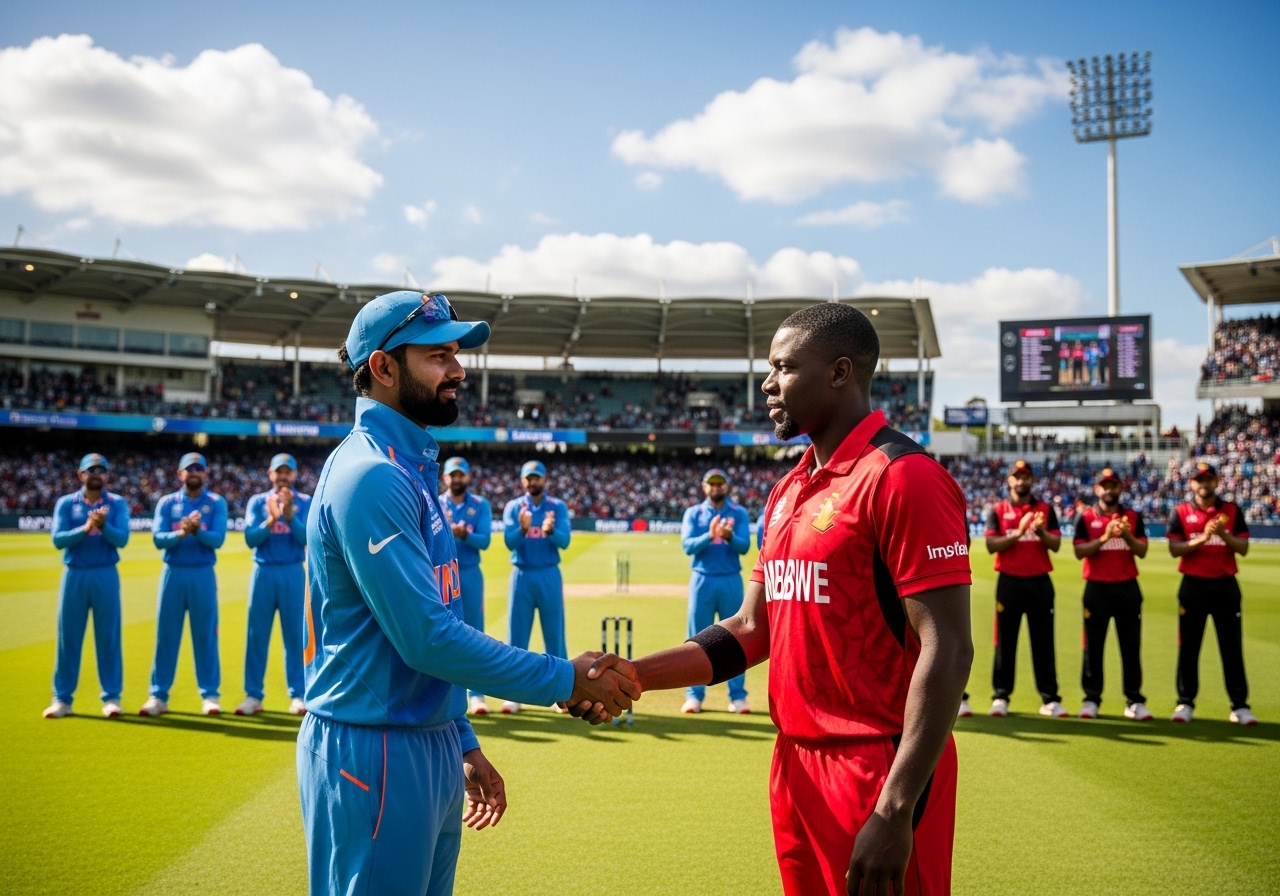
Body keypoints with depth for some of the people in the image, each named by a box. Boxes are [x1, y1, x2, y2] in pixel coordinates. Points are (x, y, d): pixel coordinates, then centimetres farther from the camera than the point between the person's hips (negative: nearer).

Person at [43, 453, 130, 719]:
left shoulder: (118, 504, 3)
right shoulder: (65, 503, 4)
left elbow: (121, 539, -9)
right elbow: (58, 539, -8)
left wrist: (104, 525, -28)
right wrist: (85, 528, -23)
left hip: (106, 575, -1)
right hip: (74, 575, 1)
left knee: (108, 636, 2)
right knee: (68, 637, 4)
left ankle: (111, 697, 8)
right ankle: (63, 698, 12)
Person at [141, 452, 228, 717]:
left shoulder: (216, 503, 2)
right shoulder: (167, 503, 6)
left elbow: (217, 539, -10)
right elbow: (158, 538, -6)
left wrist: (197, 531, -28)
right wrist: (181, 533, -25)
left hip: (203, 575, -1)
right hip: (173, 573, 1)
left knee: (205, 635, 2)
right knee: (166, 635, 4)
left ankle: (209, 695, 8)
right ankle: (159, 696, 11)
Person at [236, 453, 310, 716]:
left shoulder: (305, 502, 4)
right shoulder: (257, 502, 7)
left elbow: (306, 538, -8)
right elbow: (250, 538, -4)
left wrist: (290, 515, -23)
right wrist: (271, 520, -20)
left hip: (293, 573, -1)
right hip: (263, 572, 1)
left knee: (295, 634, 1)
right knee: (257, 634, 2)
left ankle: (298, 695, 6)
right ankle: (253, 695, 8)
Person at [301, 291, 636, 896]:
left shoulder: (414, 468, 13)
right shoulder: (370, 475, -19)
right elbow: (428, 639, -24)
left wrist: (463, 743, 17)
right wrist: (567, 681, -18)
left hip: (431, 745, 9)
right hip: (374, 754, -9)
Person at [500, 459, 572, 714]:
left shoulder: (558, 507, 1)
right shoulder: (513, 507, 3)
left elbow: (564, 541, -11)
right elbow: (510, 542, -10)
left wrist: (550, 531, -32)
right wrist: (523, 529, -31)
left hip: (549, 575, 0)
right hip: (521, 575, 0)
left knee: (554, 633, 3)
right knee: (516, 635, 3)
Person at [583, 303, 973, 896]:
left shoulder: (901, 477, -15)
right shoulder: (789, 491, 11)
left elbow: (947, 651, -18)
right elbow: (751, 632, 13)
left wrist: (895, 810, -22)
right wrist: (630, 676, 2)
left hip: (879, 773, -8)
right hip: (797, 765, 8)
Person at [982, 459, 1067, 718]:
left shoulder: (1045, 509, 9)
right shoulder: (998, 510, 4)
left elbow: (1056, 545, 1)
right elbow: (991, 545, -7)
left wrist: (1040, 531, -18)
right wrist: (1018, 532, -19)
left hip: (1040, 582, 1)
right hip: (1009, 582, -1)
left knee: (1043, 641, 3)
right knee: (1005, 641, 2)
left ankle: (1050, 699, 7)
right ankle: (1001, 696, 7)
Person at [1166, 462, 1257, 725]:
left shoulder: (1232, 510, 6)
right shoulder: (1180, 512, 3)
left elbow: (1243, 548, 0)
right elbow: (1174, 549, -6)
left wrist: (1223, 534, -17)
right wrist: (1202, 538, -20)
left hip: (1226, 585, 1)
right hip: (1193, 585, -1)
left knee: (1232, 647, 3)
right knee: (1189, 647, 3)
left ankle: (1240, 705, 7)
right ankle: (1185, 703, 10)